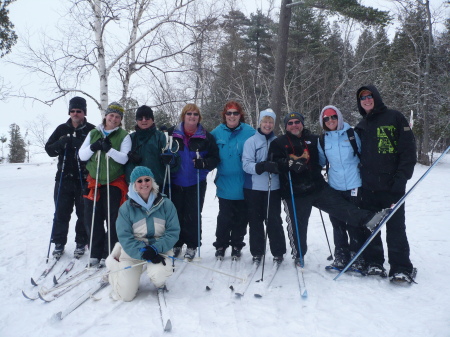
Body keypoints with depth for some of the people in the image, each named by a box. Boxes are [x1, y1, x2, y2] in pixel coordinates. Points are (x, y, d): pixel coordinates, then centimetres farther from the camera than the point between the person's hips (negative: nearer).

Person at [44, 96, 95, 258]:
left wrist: (79, 144, -19)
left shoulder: (92, 130, 1)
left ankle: (81, 243, 19)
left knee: (84, 212, 5)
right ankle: (59, 243, 19)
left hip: (84, 179, -2)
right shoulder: (62, 129, 10)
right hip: (64, 178, 3)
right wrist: (61, 143, -12)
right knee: (61, 212, 7)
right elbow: (49, 150, 7)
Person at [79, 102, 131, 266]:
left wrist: (109, 149, -24)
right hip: (94, 182, 3)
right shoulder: (93, 133, 12)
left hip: (114, 183, -3)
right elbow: (82, 155, 6)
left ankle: (109, 254, 9)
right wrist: (93, 147, -13)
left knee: (112, 220, -2)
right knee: (92, 219, 5)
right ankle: (96, 252, 18)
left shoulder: (123, 136, 2)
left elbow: (124, 158, -9)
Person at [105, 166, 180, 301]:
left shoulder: (165, 204, -3)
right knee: (125, 295, -5)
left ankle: (159, 282, 8)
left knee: (158, 273, -33)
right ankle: (113, 270, 30)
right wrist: (143, 252, -25)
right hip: (132, 250, 0)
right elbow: (124, 236, -10)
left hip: (159, 248, 0)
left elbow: (173, 231, -6)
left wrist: (155, 248, -22)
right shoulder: (126, 208, -4)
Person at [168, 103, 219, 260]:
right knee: (176, 213, 8)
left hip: (196, 183, -1)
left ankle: (192, 245, 18)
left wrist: (203, 163, -18)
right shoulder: (172, 133, 1)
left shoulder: (206, 137, 1)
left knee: (193, 215, 4)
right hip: (175, 181, 1)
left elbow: (215, 158, 1)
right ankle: (176, 244, 23)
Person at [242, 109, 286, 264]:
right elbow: (246, 164, -11)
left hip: (273, 188, 1)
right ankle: (257, 252, 20)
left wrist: (277, 166, -4)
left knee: (274, 220, 2)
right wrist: (263, 166, -27)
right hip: (254, 188, -1)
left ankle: (278, 252, 16)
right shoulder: (251, 141, -1)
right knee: (256, 221, 8)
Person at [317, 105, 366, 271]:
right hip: (334, 187, 3)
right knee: (337, 223, 9)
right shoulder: (322, 139, 7)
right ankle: (341, 256, 21)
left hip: (354, 185, -3)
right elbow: (320, 161, 17)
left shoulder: (351, 133, -1)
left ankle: (358, 258, 13)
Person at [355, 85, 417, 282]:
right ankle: (374, 262, 20)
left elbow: (408, 147, -5)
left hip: (391, 184, -5)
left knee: (395, 226, -3)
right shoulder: (361, 126, 16)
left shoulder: (394, 117, 0)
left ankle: (401, 268, 5)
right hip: (368, 185, 5)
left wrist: (402, 177, -13)